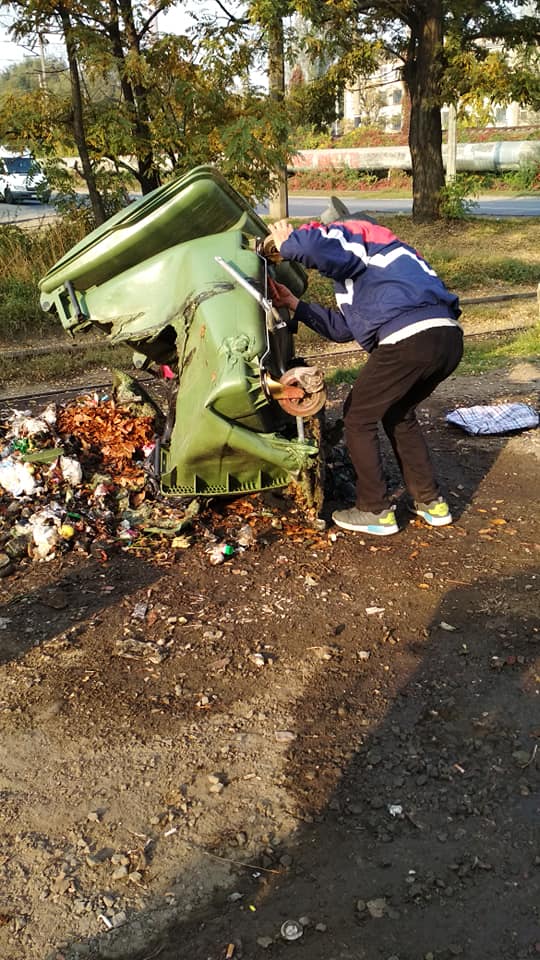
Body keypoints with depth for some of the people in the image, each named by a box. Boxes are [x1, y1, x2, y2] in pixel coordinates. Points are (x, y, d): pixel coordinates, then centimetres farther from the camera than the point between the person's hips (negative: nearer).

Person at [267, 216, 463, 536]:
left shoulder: (351, 232, 9)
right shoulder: (368, 264, 36)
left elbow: (314, 245, -16)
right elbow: (343, 328, 33)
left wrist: (286, 244, 7)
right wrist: (293, 303, 36)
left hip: (409, 339, -9)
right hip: (449, 338, 9)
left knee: (359, 418, 9)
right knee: (399, 414, 28)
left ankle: (376, 512, 15)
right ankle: (432, 502, 29)